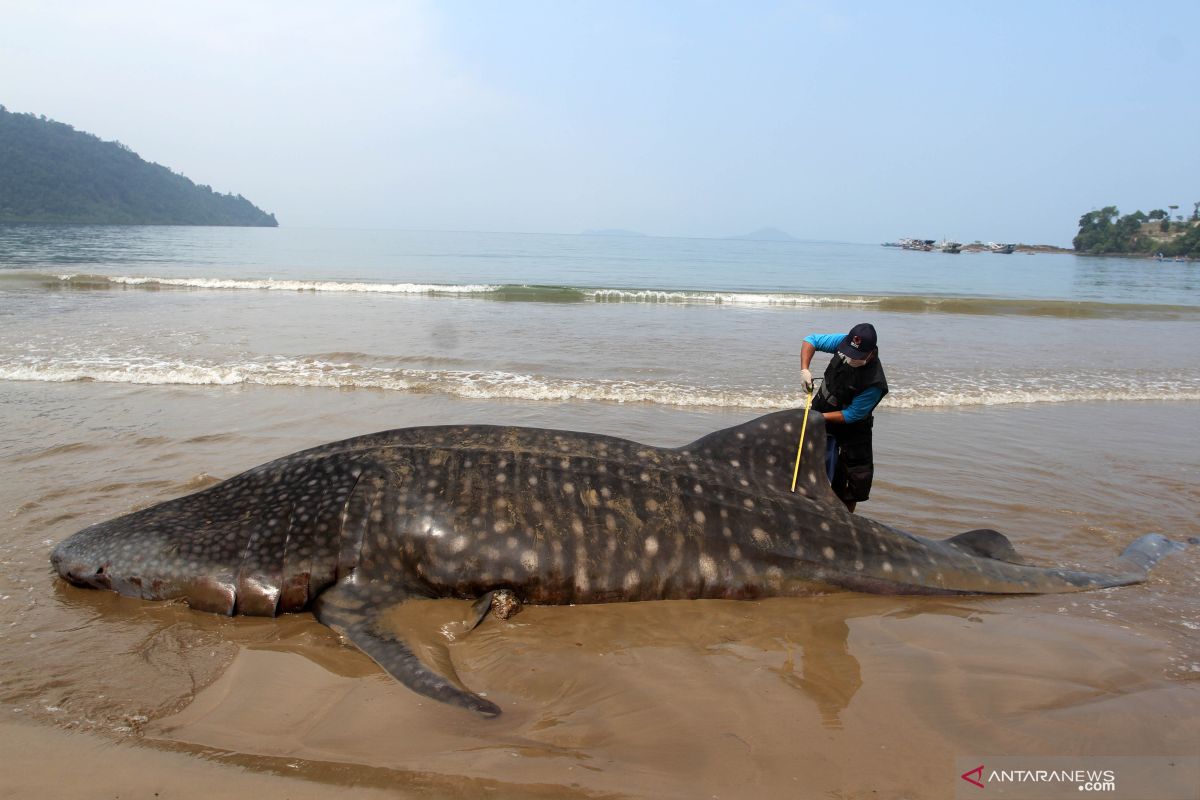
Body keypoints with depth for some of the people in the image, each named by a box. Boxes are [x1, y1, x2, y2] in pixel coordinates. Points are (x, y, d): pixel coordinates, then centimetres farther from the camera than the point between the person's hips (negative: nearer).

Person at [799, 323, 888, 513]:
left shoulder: (875, 383, -31)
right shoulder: (844, 342, -20)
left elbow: (851, 415, -24)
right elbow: (811, 340, -7)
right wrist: (804, 369, -21)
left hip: (853, 427, -2)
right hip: (821, 412, 2)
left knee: (859, 477, 0)